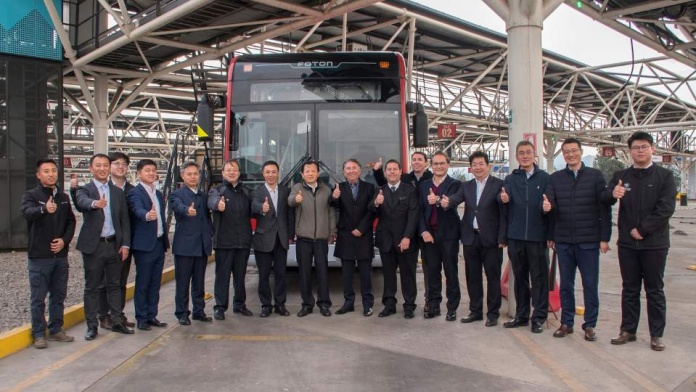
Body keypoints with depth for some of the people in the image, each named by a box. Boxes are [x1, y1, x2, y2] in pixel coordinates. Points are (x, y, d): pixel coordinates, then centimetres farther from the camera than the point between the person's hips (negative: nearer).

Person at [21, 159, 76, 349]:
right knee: (38, 298, 2)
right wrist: (44, 209, -47)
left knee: (59, 295, 12)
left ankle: (56, 330, 24)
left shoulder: (64, 197, 10)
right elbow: (27, 212, -25)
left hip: (60, 255, 5)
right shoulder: (31, 195, -4)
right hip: (39, 256, -4)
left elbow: (71, 222, 10)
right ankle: (39, 334, 12)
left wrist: (64, 240, -7)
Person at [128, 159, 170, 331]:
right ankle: (141, 318, 9)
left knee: (155, 283, 11)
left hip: (159, 243, 7)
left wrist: (166, 240, 14)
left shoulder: (159, 194, 16)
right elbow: (138, 210, -28)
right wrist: (147, 215, -49)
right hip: (144, 244, -7)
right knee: (142, 283, 1)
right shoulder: (135, 193, -8)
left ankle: (152, 315, 20)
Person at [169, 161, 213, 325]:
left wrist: (210, 235, 7)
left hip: (202, 246, 5)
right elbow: (179, 207, -26)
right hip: (184, 246, -5)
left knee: (199, 282, 12)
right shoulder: (177, 194, -3)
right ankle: (182, 313, 12)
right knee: (183, 282, 2)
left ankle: (199, 311, 22)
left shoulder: (204, 196, 15)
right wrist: (187, 211, -48)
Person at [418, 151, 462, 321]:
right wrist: (423, 231, -7)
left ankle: (452, 307, 12)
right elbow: (420, 210, 6)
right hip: (429, 234, 4)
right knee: (432, 272, 8)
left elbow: (451, 204, -18)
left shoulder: (455, 184, -1)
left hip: (448, 235, -3)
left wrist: (438, 201, -38)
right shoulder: (424, 185, 11)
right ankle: (433, 306, 18)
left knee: (451, 273, 3)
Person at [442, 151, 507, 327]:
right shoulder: (466, 186, 11)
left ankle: (493, 313, 14)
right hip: (470, 238, 5)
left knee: (493, 277, 4)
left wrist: (502, 238, -12)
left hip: (491, 238, -4)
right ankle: (475, 311, 23)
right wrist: (447, 202, -32)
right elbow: (456, 198, -8)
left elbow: (504, 212, -7)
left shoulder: (499, 185, -3)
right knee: (472, 277, 11)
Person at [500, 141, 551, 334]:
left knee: (539, 277, 2)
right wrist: (503, 198, -28)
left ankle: (539, 317, 11)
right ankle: (521, 315, 22)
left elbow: (550, 203, -2)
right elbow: (503, 197, -5)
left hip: (537, 236, -3)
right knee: (519, 277, 12)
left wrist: (547, 207, -24)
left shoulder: (544, 178, 2)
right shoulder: (510, 179, 9)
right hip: (515, 237, 3)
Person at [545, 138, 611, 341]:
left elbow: (604, 208, -1)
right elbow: (550, 206, 1)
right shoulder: (555, 178, 7)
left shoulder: (595, 176, 2)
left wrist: (604, 237, -6)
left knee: (590, 285, 4)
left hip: (588, 241, -2)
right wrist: (550, 236, -6)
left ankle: (590, 325, 16)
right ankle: (566, 323, 20)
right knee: (566, 284, 9)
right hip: (563, 241, 2)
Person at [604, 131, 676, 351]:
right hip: (627, 243, 2)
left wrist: (642, 230, -14)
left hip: (654, 243, -2)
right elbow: (604, 198, -7)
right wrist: (612, 194, -30)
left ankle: (656, 335, 14)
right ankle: (628, 330, 18)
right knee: (629, 289, 10)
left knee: (655, 290, 6)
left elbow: (666, 208, -9)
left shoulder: (665, 176, 0)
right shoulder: (621, 176, 7)